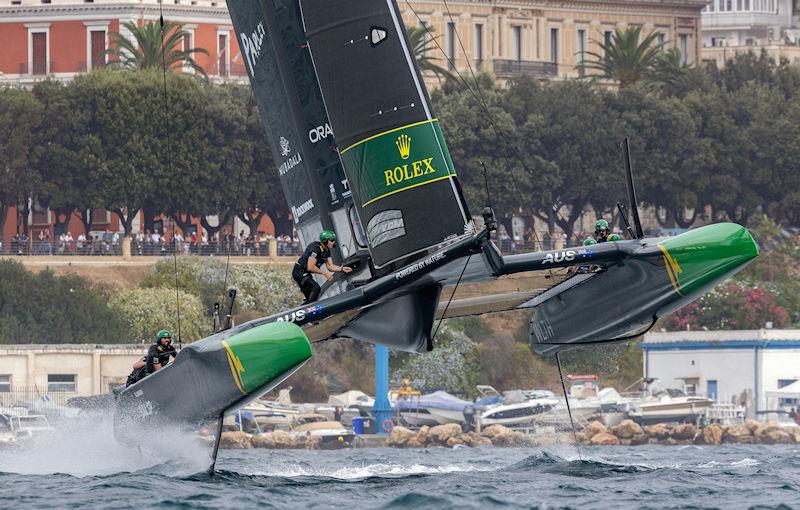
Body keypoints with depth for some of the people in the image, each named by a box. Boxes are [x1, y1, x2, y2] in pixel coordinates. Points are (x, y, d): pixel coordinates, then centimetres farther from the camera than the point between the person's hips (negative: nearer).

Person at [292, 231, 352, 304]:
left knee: (310, 298, 11)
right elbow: (310, 267, -28)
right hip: (299, 272, -10)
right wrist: (325, 273, -22)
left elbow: (330, 266, 4)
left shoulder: (326, 251, 7)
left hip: (306, 273, 10)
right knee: (316, 288, -26)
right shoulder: (315, 248, -23)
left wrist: (342, 269, -13)